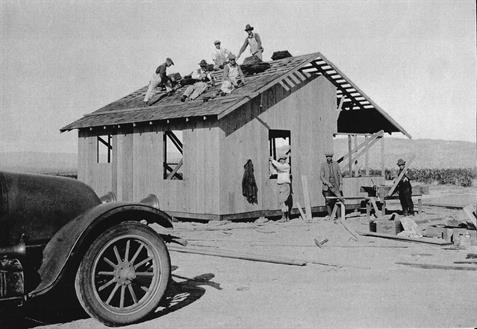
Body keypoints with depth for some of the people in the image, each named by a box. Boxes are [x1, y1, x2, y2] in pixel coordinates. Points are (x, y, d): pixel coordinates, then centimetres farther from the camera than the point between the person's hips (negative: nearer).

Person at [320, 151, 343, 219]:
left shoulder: (336, 164, 8)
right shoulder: (323, 165, 2)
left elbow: (339, 174, 10)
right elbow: (321, 176, -2)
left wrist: (341, 184, 1)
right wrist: (328, 183, -14)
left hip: (335, 185, 1)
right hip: (327, 186, -1)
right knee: (328, 202, -1)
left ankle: (339, 217, -6)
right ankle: (330, 217, 9)